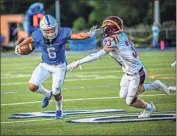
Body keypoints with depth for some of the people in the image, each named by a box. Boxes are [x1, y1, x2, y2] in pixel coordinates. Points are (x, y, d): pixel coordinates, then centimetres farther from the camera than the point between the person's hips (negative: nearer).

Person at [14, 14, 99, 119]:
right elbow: (30, 39, 2)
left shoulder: (62, 33, -27)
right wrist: (19, 46, 10)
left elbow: (79, 36, -27)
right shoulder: (38, 36, -21)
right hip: (45, 65, 2)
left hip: (59, 66, -2)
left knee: (56, 93, 4)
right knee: (32, 86, -13)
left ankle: (59, 109, 40)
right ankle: (47, 94, 23)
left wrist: (89, 34, -44)